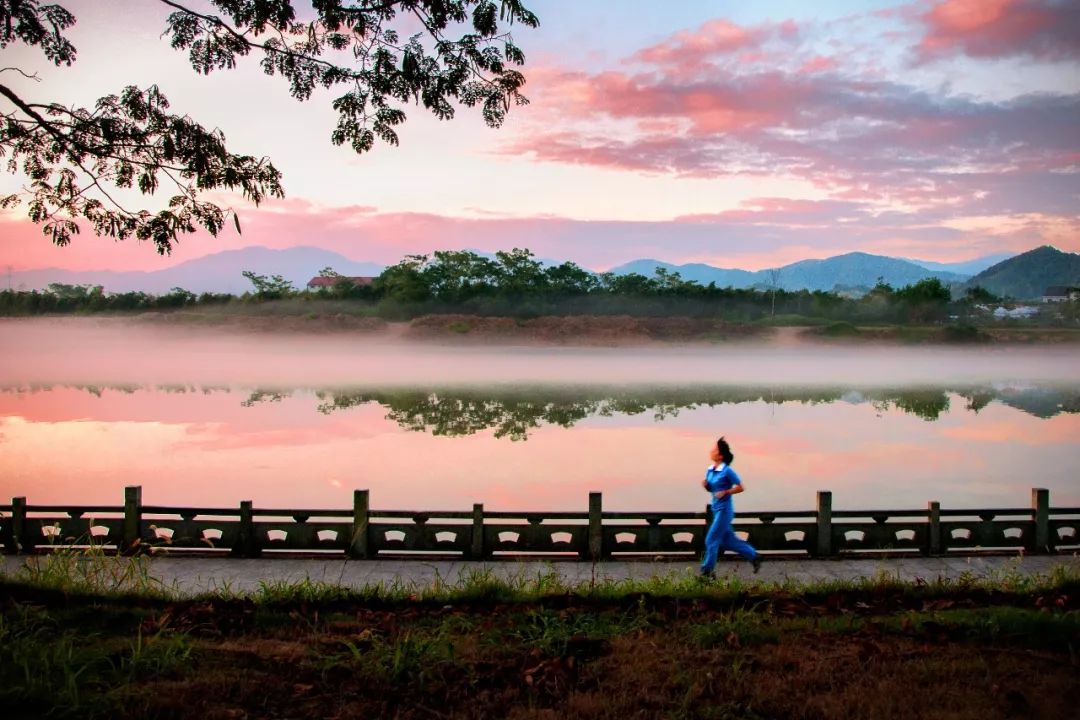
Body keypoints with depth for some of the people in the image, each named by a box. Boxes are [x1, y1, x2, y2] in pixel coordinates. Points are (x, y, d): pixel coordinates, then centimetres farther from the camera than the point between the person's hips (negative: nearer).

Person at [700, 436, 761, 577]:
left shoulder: (727, 471, -15)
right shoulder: (709, 470, 6)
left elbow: (740, 487, -10)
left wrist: (725, 492, -19)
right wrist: (705, 485, -3)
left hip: (725, 510, -8)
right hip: (716, 509, 8)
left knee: (711, 540, -5)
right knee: (729, 541, 15)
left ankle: (707, 571, 5)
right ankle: (754, 557, 29)